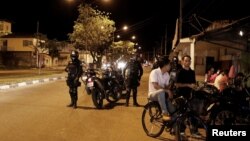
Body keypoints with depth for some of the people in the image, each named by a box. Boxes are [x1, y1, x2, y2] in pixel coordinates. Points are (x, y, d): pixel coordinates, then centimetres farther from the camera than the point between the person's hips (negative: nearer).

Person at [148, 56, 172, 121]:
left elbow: (166, 86, 7)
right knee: (161, 91, -38)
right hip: (153, 94, -7)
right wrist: (167, 90, -28)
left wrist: (169, 91, -15)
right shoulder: (154, 72, -17)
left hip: (162, 93, 7)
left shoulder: (167, 74, 4)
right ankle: (165, 113, -35)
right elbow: (155, 86, -26)